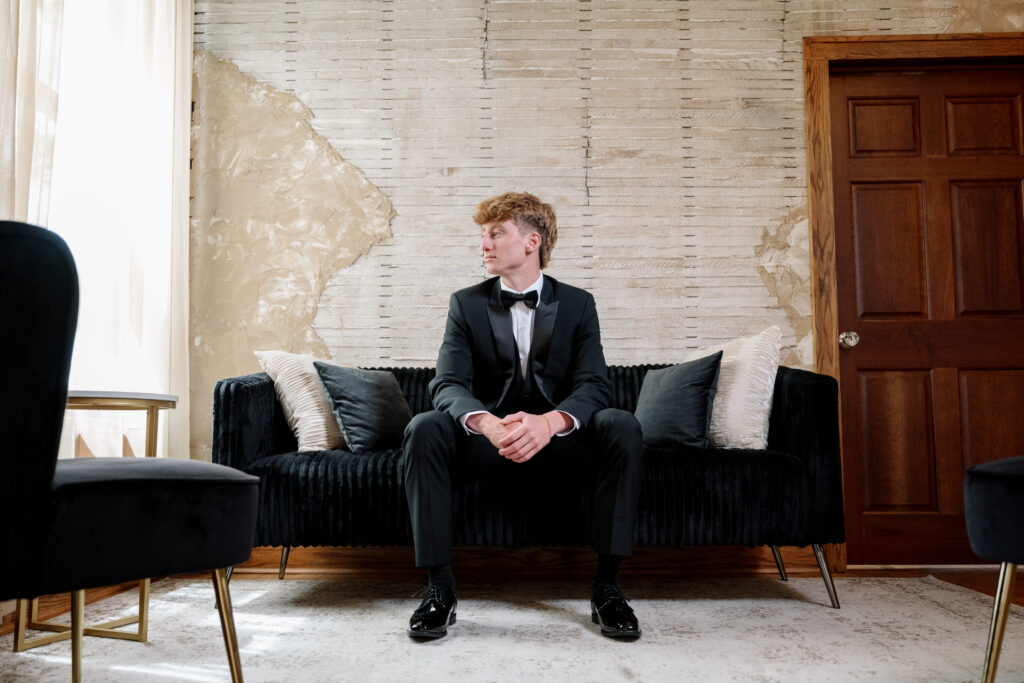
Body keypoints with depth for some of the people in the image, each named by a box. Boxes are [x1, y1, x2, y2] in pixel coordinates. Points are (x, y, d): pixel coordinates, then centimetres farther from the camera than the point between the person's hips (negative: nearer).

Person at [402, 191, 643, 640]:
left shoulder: (577, 304, 4)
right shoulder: (466, 304, 5)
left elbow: (593, 385, -10)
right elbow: (448, 384, -9)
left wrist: (549, 422, -34)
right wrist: (486, 423, -33)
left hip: (557, 443, 0)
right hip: (488, 443, 0)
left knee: (621, 426, -28)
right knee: (425, 428, -28)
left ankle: (606, 585, -20)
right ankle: (439, 586, -20)